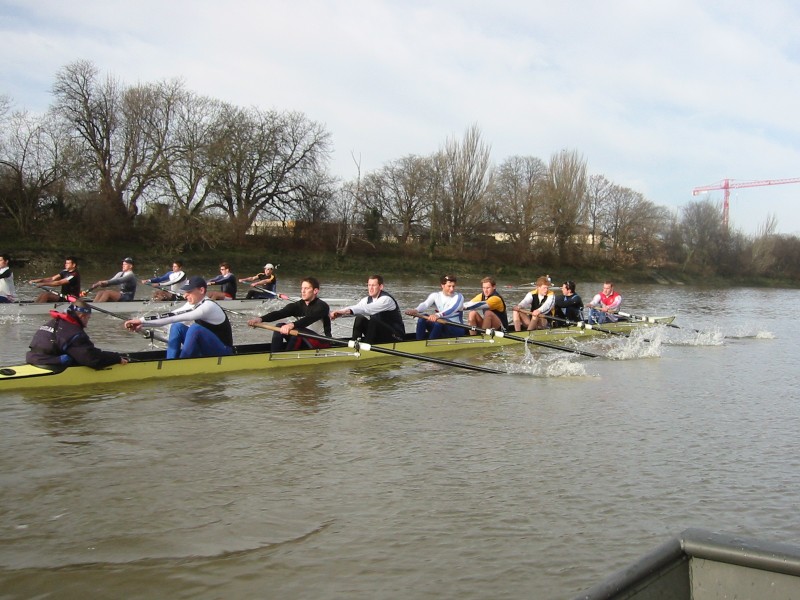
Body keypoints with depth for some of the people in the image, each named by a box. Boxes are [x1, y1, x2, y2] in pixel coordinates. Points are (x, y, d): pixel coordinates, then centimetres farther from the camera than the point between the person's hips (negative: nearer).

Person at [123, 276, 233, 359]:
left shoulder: (208, 306, -23)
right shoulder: (193, 304, 3)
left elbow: (175, 318, -30)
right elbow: (171, 317, -3)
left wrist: (143, 321, -32)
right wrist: (142, 325, -17)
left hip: (223, 352, -8)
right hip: (205, 348, 8)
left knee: (195, 328, -30)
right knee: (177, 326, -5)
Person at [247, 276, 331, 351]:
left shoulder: (322, 306, -14)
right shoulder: (297, 306, 2)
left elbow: (309, 319, -34)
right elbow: (279, 313, -14)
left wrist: (292, 325, -52)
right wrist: (261, 319, -32)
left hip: (323, 343, -6)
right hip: (305, 343, 6)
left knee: (297, 329, -31)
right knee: (280, 326, -11)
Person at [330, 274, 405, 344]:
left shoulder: (386, 299, -22)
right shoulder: (367, 299, 2)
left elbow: (368, 309, -39)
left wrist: (348, 310, -50)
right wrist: (341, 313, -36)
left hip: (396, 336, -7)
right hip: (380, 333, 7)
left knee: (374, 319, -31)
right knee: (360, 319, -11)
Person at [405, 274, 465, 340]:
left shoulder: (458, 297, -5)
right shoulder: (436, 295, 4)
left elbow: (452, 309, -26)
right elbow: (425, 304, -17)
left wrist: (438, 315, -47)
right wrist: (416, 310, -41)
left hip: (457, 329, -4)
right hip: (439, 329, 4)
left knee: (440, 321, -33)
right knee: (422, 319, -19)